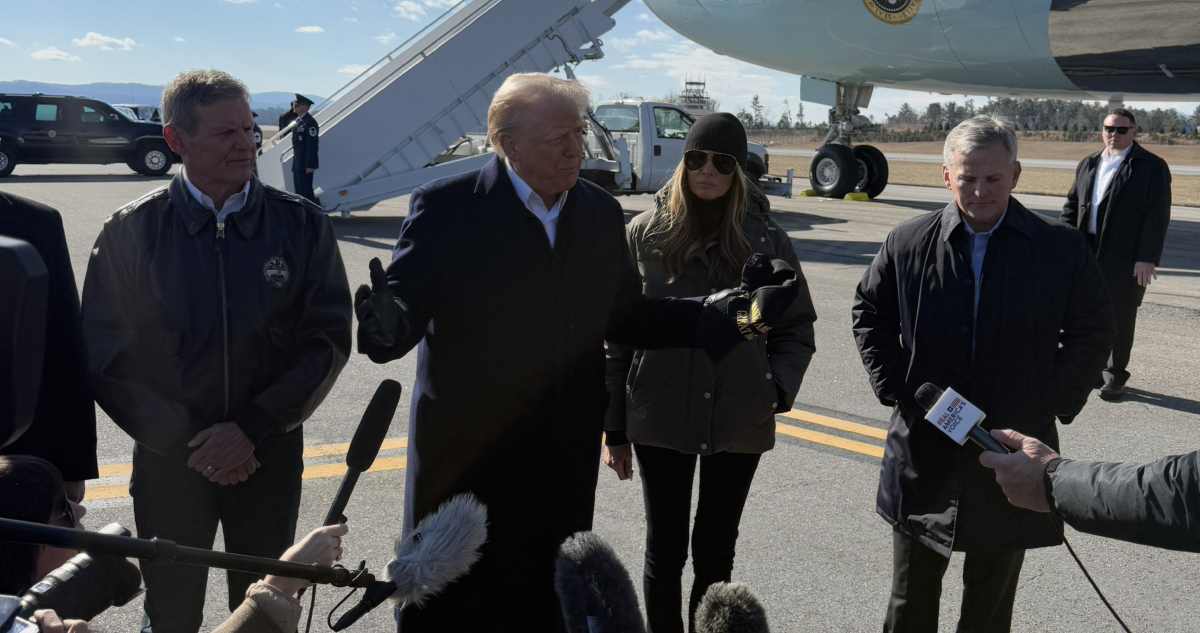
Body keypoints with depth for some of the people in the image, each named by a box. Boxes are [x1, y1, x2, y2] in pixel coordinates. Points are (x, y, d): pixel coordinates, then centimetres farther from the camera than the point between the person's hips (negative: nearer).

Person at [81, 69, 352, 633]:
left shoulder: (300, 226, -5)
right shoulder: (131, 232, -7)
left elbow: (328, 341, -5)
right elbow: (107, 358, -5)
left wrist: (252, 428, -14)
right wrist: (186, 440, -12)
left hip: (270, 457, 1)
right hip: (168, 460, 0)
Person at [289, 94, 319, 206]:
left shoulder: (310, 122, -15)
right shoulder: (298, 121, 15)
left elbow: (312, 145, -20)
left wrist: (310, 165, -22)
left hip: (305, 164, -10)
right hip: (297, 163, 10)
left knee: (305, 190, -9)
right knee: (299, 191, 12)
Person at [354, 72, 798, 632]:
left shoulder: (601, 214, 5)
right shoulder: (446, 208, -9)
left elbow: (623, 318, 9)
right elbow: (409, 303, -12)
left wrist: (731, 313, -1)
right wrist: (388, 322, -37)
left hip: (565, 464, 4)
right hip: (465, 456, -4)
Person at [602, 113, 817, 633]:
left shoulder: (767, 240, -1)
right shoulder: (647, 233, -2)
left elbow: (796, 328, 6)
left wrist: (777, 390, -12)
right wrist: (614, 429, 0)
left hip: (739, 423, 0)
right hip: (660, 416, 0)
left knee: (715, 552, 12)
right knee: (665, 550, 9)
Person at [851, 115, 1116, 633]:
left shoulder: (1063, 249, -5)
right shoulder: (907, 244, -3)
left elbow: (1093, 331, 6)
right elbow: (869, 314, 9)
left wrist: (1058, 400, -3)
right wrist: (894, 386, 0)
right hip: (924, 451, 1)